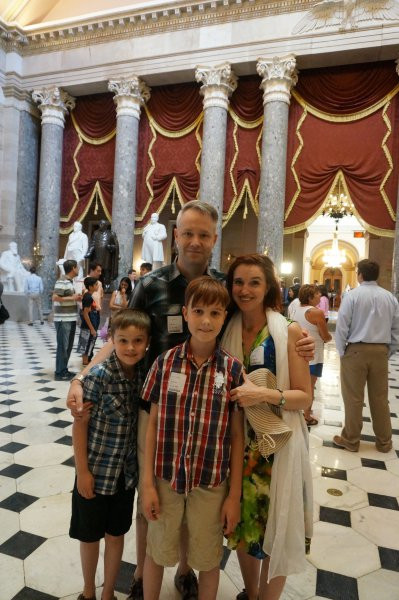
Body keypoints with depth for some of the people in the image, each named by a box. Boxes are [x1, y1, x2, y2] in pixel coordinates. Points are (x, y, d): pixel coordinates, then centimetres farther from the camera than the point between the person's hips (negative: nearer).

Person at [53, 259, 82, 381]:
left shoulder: (69, 282, 14)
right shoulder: (62, 282, -14)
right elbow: (55, 298, -23)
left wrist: (76, 298, 8)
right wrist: (72, 298, -18)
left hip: (71, 319, 10)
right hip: (63, 320, -10)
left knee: (68, 346, 15)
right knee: (62, 346, -3)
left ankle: (64, 370, 24)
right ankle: (59, 373, 6)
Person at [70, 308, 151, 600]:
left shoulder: (144, 373, -9)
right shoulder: (99, 375, -22)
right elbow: (80, 425, -15)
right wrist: (82, 471, -11)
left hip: (127, 471, 3)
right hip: (96, 469, -3)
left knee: (116, 533, 20)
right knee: (90, 535, 18)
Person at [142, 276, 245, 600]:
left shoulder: (233, 369, -11)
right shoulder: (165, 362, -9)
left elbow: (237, 436, -5)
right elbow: (153, 424, -3)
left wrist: (234, 495, -2)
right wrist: (147, 483, -2)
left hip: (212, 483, 0)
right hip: (165, 477, 1)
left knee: (208, 558, 21)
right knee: (156, 552, 22)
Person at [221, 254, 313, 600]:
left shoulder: (288, 331, -11)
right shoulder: (227, 330, 0)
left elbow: (304, 397, -10)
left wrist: (265, 394, -24)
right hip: (239, 444, 4)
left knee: (275, 531, 11)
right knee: (242, 525, 20)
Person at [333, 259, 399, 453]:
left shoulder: (352, 295, -10)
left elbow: (342, 326, -12)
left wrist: (341, 352, -1)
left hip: (356, 350, -4)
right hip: (381, 351, 4)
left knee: (353, 398, 6)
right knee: (380, 397, 15)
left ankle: (351, 440, 19)